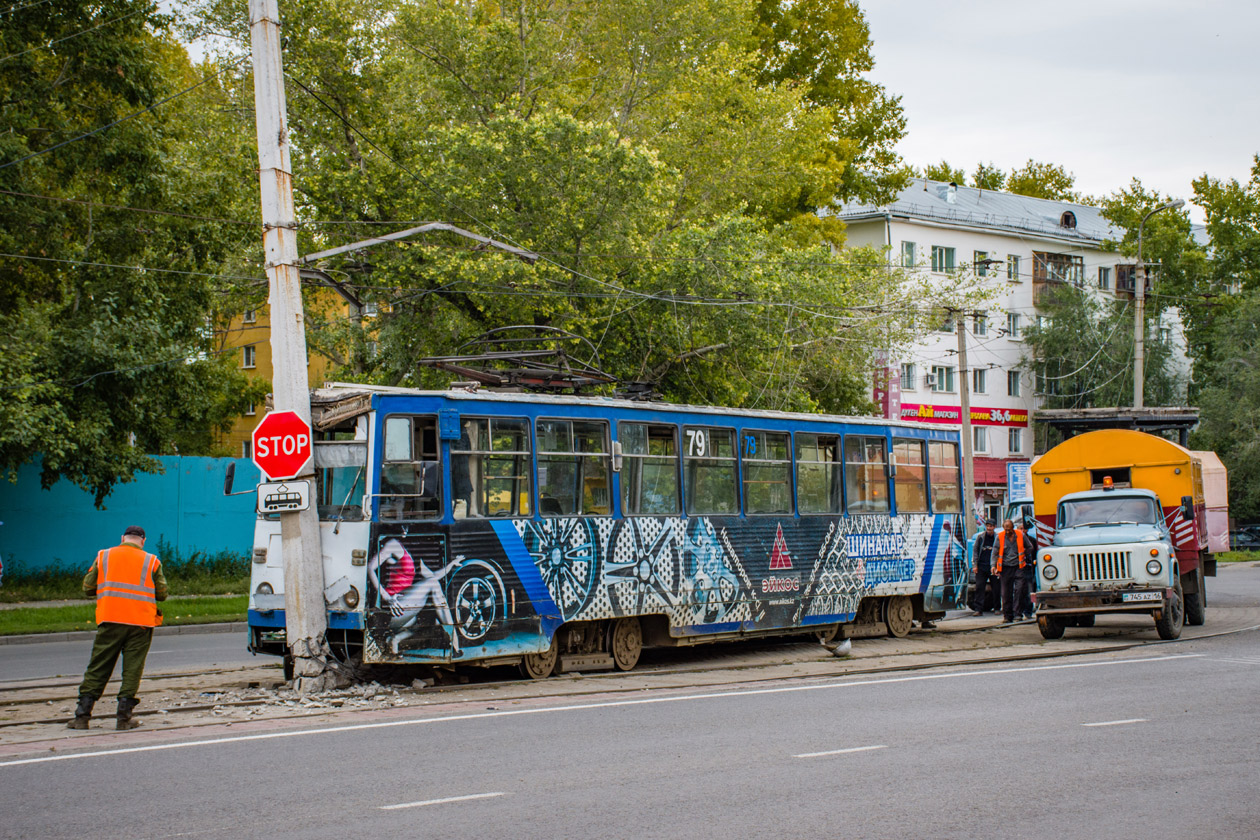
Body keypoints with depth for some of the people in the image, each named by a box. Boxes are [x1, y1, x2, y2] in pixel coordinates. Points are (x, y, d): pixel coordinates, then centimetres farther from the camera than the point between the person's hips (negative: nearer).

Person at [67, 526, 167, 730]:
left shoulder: (103, 557, 8)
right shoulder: (151, 562, 5)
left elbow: (88, 588, 8)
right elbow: (162, 594, 5)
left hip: (110, 621, 1)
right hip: (140, 621, -1)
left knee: (97, 669, 6)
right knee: (132, 669, 4)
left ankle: (82, 715, 3)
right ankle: (124, 717, 0)